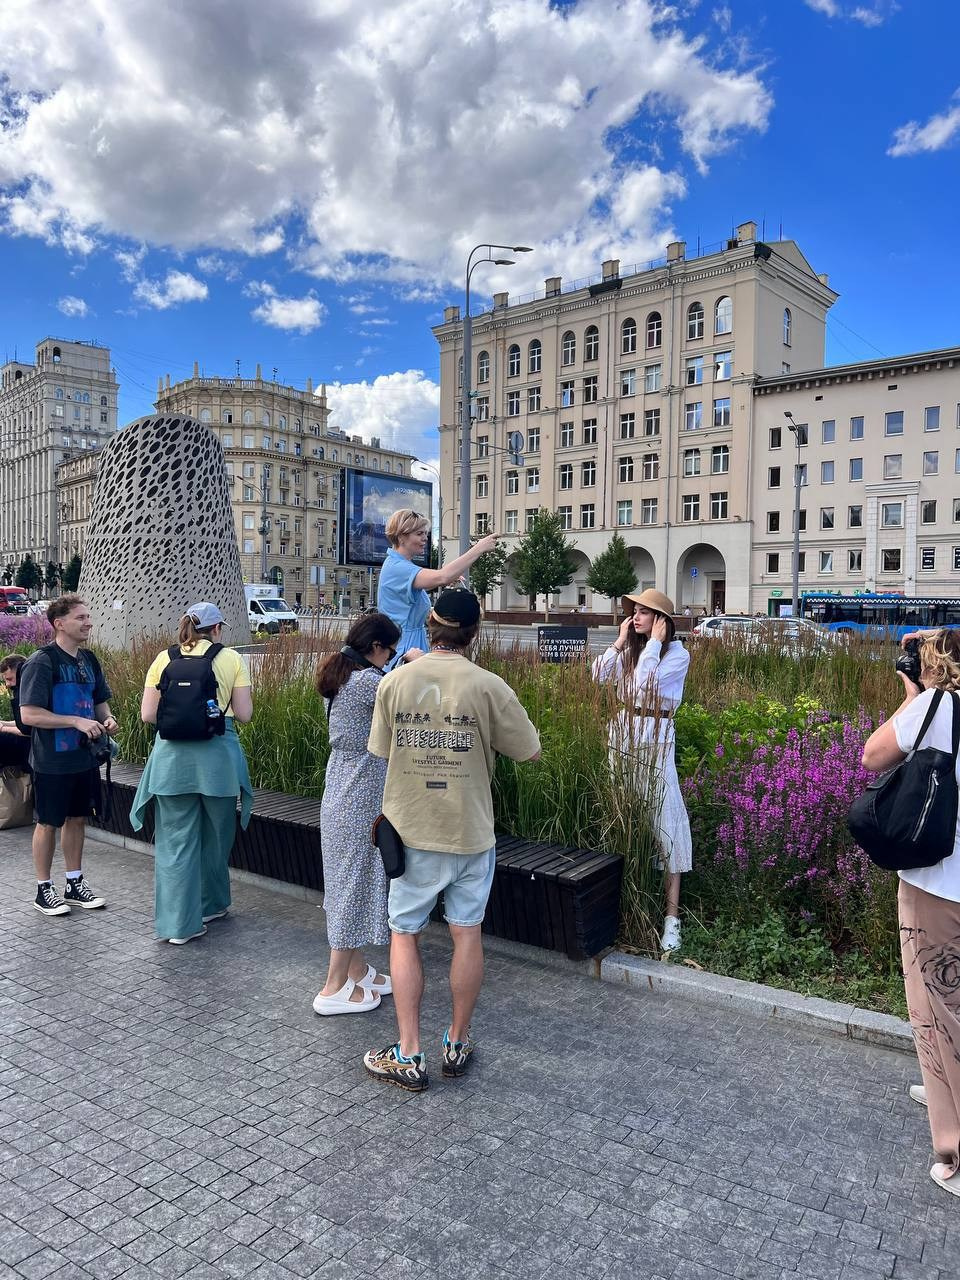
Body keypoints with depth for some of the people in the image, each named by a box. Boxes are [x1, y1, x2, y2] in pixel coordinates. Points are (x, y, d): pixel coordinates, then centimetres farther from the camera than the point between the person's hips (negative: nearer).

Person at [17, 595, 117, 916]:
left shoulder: (89, 659, 7)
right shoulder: (41, 662, -15)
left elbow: (100, 700, 19)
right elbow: (28, 715, -20)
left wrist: (107, 718, -3)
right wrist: (77, 721, -24)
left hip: (85, 757, 7)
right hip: (52, 761, -7)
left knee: (77, 819, 15)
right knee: (49, 823, 7)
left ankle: (75, 885, 27)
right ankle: (44, 890, 21)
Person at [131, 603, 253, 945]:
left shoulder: (164, 659, 4)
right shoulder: (231, 659, 0)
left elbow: (148, 715, 2)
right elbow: (244, 714, -2)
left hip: (172, 756, 1)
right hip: (217, 755, -1)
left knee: (175, 841, 7)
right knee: (215, 836, 18)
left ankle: (179, 923, 9)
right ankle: (211, 905, 34)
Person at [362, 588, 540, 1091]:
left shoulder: (394, 682, -8)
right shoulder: (488, 686, -13)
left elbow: (381, 751, 4)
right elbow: (531, 751, -3)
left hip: (410, 829, 1)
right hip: (470, 831, 0)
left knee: (404, 936, 13)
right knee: (467, 934, 15)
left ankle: (408, 1055, 17)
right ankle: (457, 1043, 28)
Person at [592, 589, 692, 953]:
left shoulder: (677, 654, -5)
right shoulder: (631, 650, 12)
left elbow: (644, 681, -20)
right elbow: (599, 676, 0)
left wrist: (654, 642, -12)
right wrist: (620, 641, -1)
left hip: (654, 737, -6)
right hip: (623, 732, 6)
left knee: (661, 816, -6)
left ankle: (671, 914, -3)